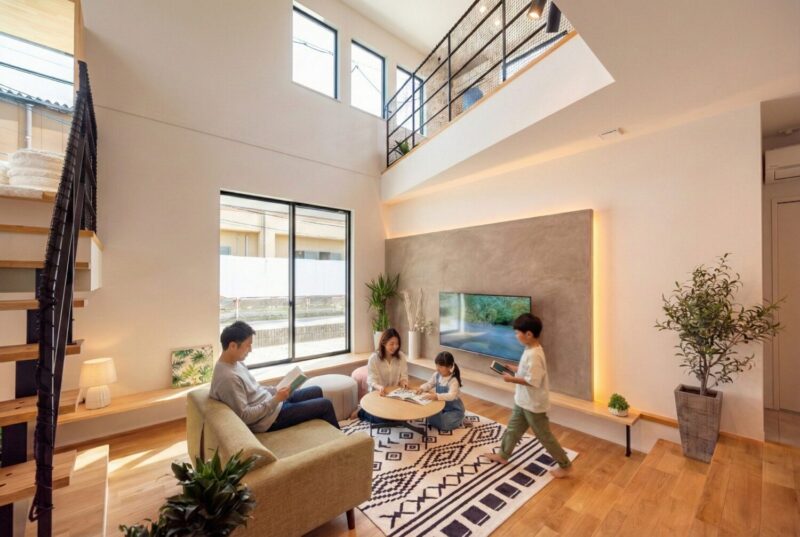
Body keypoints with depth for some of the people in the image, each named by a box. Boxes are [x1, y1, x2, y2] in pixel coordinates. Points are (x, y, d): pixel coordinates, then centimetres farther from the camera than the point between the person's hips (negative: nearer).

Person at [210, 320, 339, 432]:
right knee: (325, 405, -3)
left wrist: (277, 391, 2)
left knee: (316, 391, 18)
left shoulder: (235, 362, 1)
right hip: (269, 418, -9)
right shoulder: (228, 377, -30)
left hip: (270, 402, 9)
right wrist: (275, 399, -24)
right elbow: (245, 416, -27)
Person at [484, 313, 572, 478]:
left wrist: (512, 379, -24)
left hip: (534, 404, -10)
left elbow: (533, 381, -31)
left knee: (544, 436, 11)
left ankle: (565, 465, 32)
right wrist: (513, 368, 5)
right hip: (523, 401, 10)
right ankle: (503, 455, 37)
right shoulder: (531, 350, 1)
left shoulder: (534, 355, -30)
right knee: (513, 428, 21)